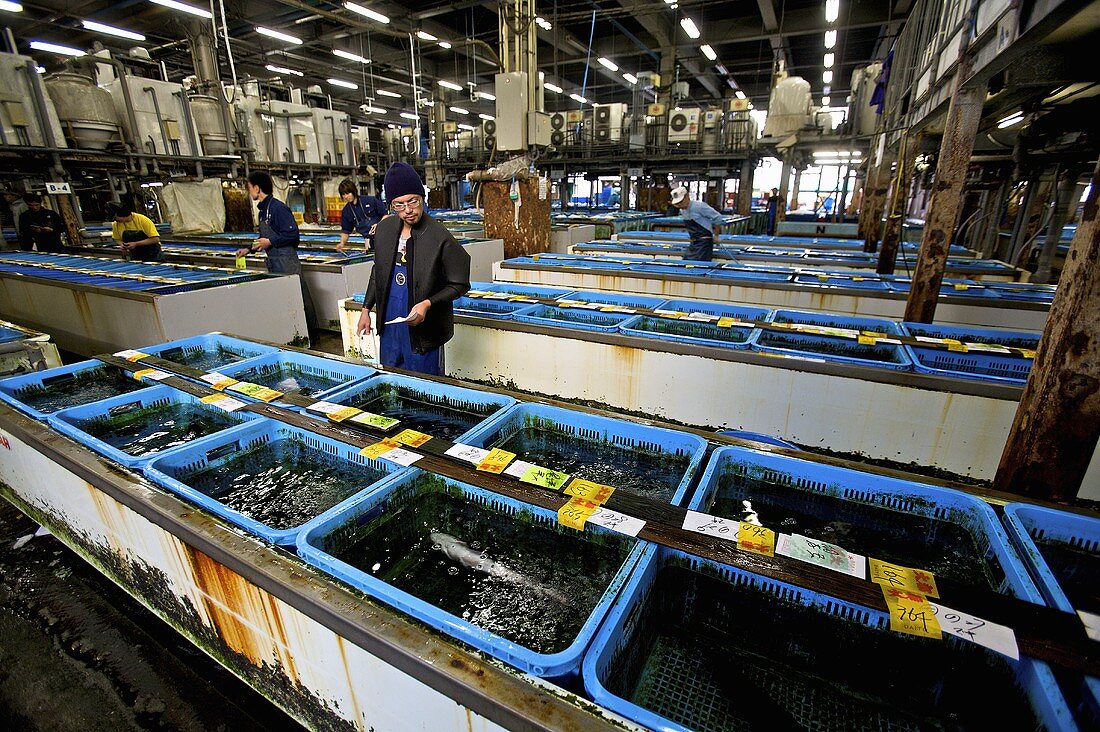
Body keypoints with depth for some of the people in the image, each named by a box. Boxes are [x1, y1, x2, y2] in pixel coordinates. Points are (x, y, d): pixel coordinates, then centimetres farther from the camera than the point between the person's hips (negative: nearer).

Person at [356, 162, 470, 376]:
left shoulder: (440, 237, -15)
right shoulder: (384, 229, 4)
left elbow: (459, 285, -11)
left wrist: (428, 303, -23)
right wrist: (366, 309, 15)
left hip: (423, 331, -6)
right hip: (388, 325, 6)